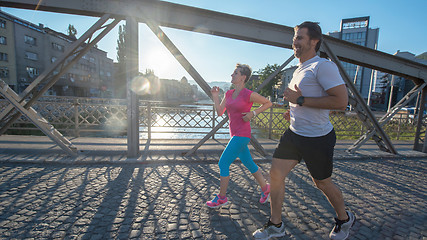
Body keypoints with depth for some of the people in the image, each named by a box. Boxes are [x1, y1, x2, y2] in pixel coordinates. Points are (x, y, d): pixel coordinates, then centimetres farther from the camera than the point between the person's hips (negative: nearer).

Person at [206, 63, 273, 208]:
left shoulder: (248, 94, -11)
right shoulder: (229, 94, 10)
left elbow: (268, 103, 0)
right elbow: (220, 112, 10)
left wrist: (253, 113, -11)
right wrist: (215, 97, 4)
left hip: (242, 135, -8)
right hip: (235, 135, 8)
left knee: (223, 163, -5)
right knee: (248, 163, 18)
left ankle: (221, 198, 13)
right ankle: (265, 188, 37)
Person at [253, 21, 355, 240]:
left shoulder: (323, 66, -14)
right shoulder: (299, 70, 15)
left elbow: (341, 101, -24)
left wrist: (300, 100, -22)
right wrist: (293, 111, 10)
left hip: (317, 139, -8)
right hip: (294, 134, 8)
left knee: (322, 183, 12)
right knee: (275, 174, 2)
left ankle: (344, 219, 44)